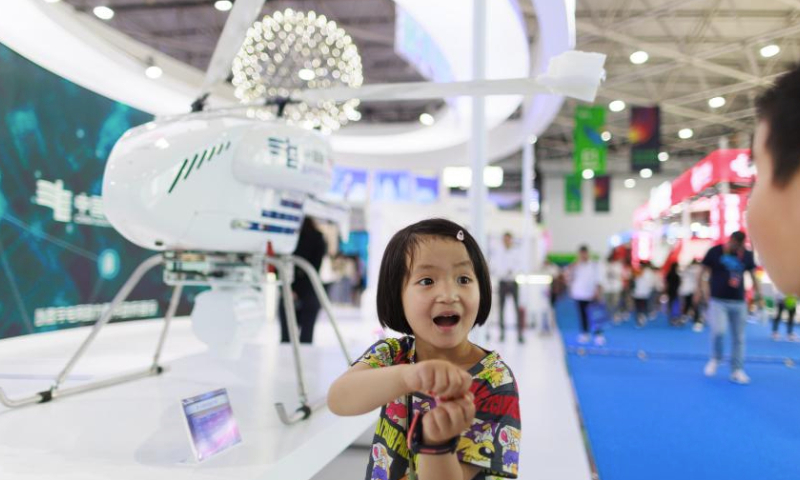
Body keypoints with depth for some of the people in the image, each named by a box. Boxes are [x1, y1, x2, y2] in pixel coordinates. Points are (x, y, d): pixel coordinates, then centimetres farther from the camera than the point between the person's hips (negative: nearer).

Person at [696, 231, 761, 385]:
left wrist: (757, 292, 7)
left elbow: (752, 274, 14)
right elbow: (705, 271, 1)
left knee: (739, 337, 5)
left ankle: (737, 371, 14)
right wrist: (701, 289, -5)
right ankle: (715, 358, 10)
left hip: (739, 302, 4)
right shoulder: (715, 251, -4)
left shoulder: (747, 255, 5)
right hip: (718, 300, -3)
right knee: (718, 330, -19)